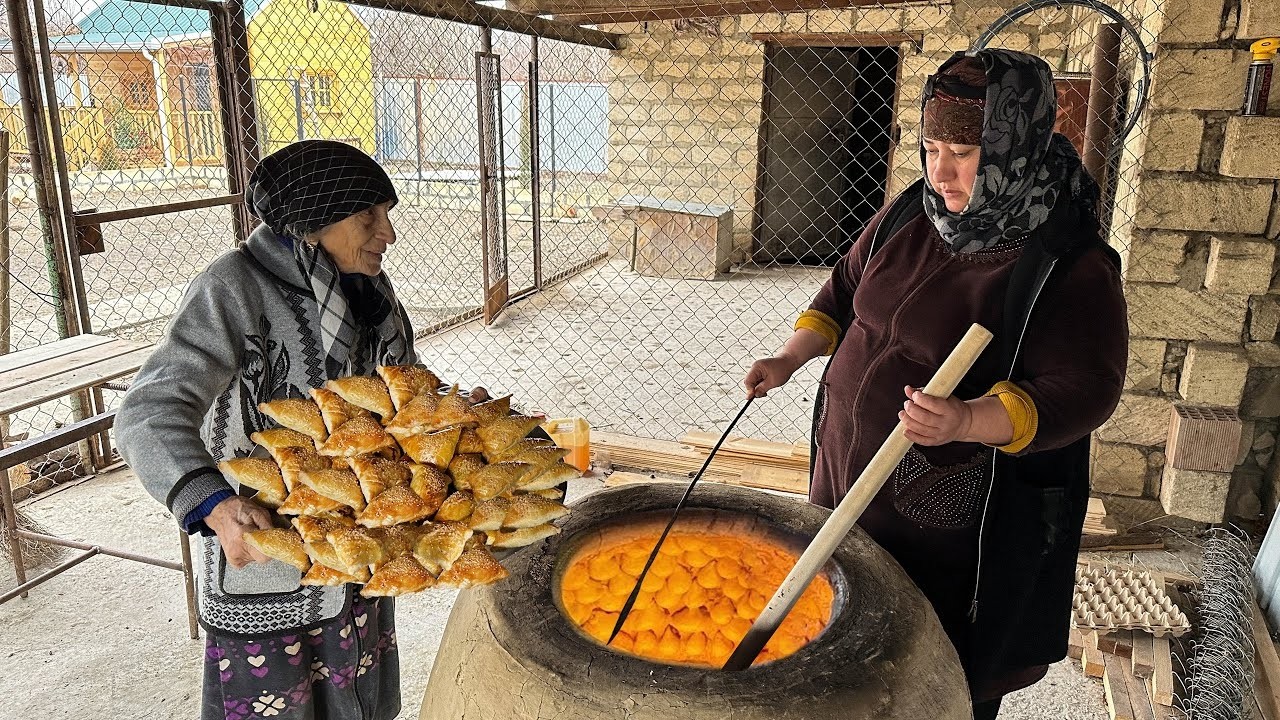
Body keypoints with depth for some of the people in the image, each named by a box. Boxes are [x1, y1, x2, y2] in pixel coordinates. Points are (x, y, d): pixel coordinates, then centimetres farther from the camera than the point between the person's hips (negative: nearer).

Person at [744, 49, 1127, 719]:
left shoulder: (1071, 267, -19)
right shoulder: (910, 215, 0)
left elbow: (1082, 392, -22)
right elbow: (847, 287, 13)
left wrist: (969, 421, -39)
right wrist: (790, 357, 1)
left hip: (946, 513, -6)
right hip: (846, 464, 7)